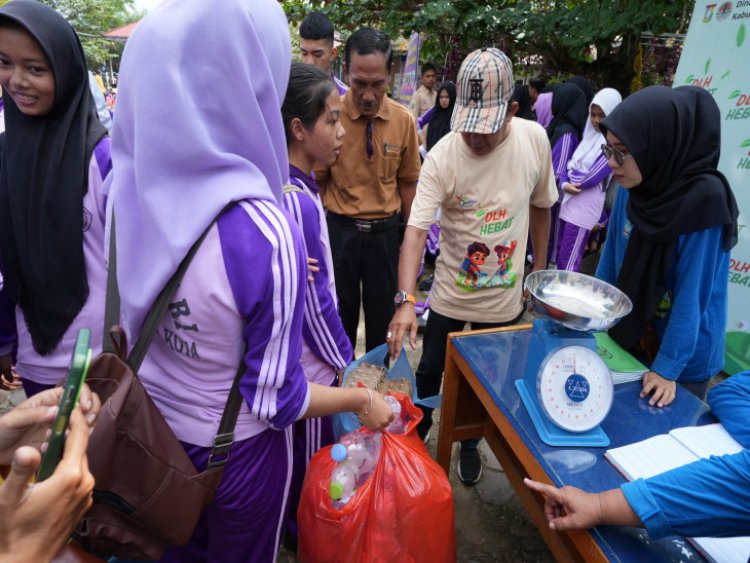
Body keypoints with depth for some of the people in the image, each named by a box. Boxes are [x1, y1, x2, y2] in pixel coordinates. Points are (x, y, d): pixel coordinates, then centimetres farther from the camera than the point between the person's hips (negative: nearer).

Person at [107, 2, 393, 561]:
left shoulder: (126, 182, -13)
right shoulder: (264, 236, -34)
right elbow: (274, 401, -23)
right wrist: (363, 400, -7)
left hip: (149, 428, 5)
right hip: (232, 451, -5)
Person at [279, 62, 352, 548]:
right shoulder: (297, 203, -28)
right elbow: (314, 301, -23)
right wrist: (345, 363, -10)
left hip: (297, 349, 9)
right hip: (310, 361, -9)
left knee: (298, 448, 28)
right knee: (314, 453, 16)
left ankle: (297, 520, 51)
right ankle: (304, 532, 41)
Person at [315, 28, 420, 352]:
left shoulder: (404, 121, -6)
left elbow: (407, 182, 4)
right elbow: (317, 182, -3)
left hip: (385, 230, 2)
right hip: (340, 228, -1)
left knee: (382, 310, 17)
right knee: (340, 309, 14)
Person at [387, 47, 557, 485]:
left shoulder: (535, 139, -11)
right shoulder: (442, 156, -20)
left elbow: (541, 207, 4)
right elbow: (416, 229, -27)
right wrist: (406, 301, -38)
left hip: (505, 295, 2)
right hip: (451, 291, -1)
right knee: (429, 373, 15)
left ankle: (469, 443, 46)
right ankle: (416, 437, 45)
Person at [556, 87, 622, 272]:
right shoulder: (589, 134, 13)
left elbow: (593, 177, -16)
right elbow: (570, 164, 8)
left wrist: (571, 179, 0)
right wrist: (565, 184, -12)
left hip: (586, 207, -7)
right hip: (569, 202, 8)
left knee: (568, 264, -6)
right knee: (560, 258, 15)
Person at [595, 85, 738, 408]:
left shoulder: (704, 201, -25)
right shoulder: (632, 188, -9)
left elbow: (692, 294, -22)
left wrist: (667, 367, -18)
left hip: (684, 352, -5)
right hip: (629, 335, 5)